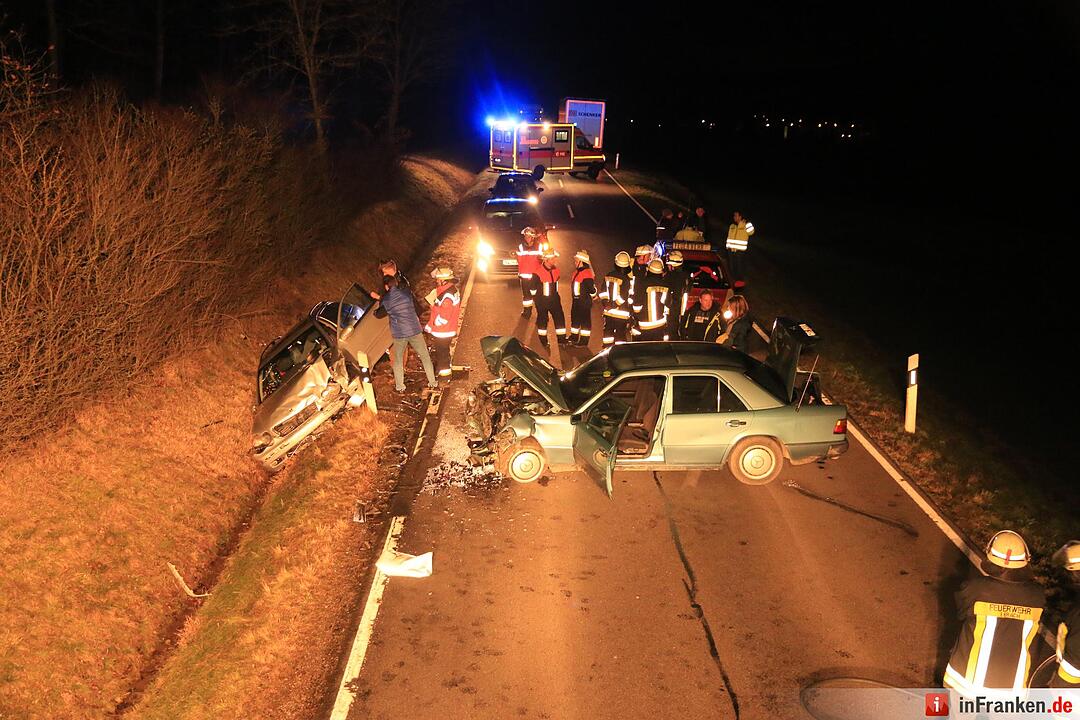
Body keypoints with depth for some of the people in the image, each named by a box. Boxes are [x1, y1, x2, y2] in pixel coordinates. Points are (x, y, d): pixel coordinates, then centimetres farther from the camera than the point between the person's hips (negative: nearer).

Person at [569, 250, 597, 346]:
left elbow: (592, 289, -19)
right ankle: (574, 338, 32)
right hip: (576, 301, 10)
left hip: (585, 302, -10)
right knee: (575, 319, 18)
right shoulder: (576, 272, 11)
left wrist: (592, 296, -4)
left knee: (585, 321, -1)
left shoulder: (587, 274, -19)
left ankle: (584, 341, 5)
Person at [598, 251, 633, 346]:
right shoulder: (626, 279, -16)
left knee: (608, 331, 17)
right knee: (620, 335, -1)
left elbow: (602, 293, 6)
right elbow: (627, 298, -15)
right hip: (621, 312, -6)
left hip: (608, 310, 6)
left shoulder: (608, 276, 2)